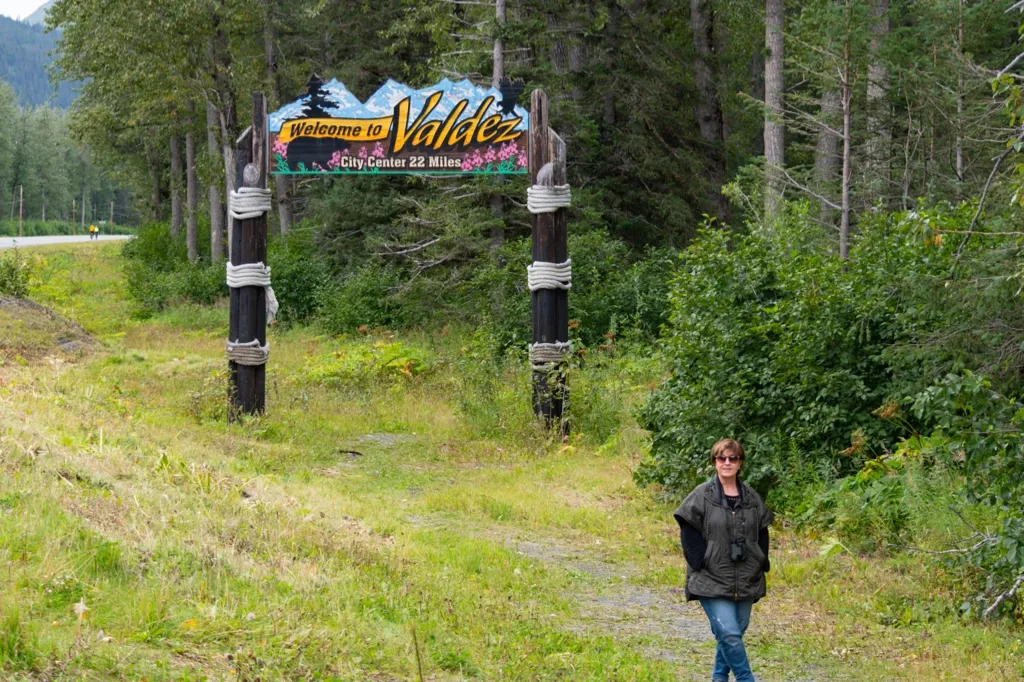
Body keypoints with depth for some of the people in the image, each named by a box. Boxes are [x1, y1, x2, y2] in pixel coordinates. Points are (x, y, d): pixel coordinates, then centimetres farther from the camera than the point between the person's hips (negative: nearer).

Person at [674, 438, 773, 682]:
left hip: (745, 580, 5)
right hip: (713, 581, -5)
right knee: (729, 634, -14)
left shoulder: (752, 498, 8)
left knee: (734, 632, 11)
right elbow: (689, 532, -6)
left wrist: (761, 565, 6)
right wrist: (701, 562, -12)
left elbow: (762, 532, 15)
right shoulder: (702, 495, -6)